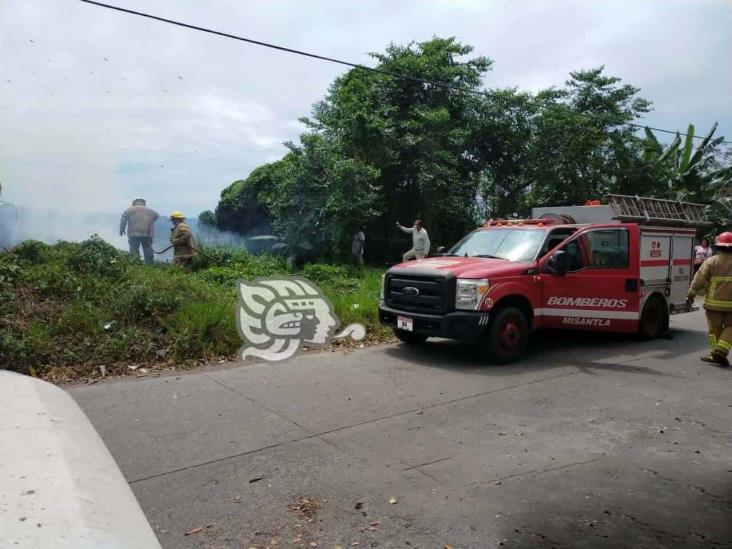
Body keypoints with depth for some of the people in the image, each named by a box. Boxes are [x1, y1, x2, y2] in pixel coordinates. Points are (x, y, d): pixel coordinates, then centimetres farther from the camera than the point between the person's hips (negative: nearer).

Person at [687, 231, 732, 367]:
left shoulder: (711, 262, -5)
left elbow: (699, 281, -9)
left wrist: (692, 294, 4)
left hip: (713, 302, -1)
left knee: (715, 328, 11)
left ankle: (714, 353, 11)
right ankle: (721, 350, -3)